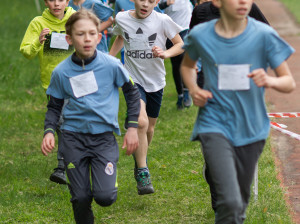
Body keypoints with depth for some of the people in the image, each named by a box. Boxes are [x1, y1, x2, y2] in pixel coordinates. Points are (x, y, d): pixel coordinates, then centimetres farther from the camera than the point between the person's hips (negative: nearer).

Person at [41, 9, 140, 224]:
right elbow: (54, 106, 11)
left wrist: (133, 127, 5)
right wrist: (49, 131, -6)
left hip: (104, 136, -1)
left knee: (105, 197, -13)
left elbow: (132, 91, 8)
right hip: (73, 137, 1)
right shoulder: (61, 72, -3)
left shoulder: (111, 65, -7)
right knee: (80, 198, 1)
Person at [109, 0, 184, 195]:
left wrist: (165, 53, -22)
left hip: (155, 81, 1)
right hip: (133, 79, -1)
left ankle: (140, 157, 46)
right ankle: (142, 173, -16)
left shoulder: (162, 21, -11)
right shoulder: (122, 19, -4)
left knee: (149, 129, 14)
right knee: (141, 122, -23)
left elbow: (181, 45, -3)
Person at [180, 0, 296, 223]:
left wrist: (269, 81, -28)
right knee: (230, 202, -21)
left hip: (251, 128, 2)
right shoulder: (200, 35, -6)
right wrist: (193, 89, -4)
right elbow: (187, 65, 16)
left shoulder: (264, 35, -9)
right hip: (215, 126, -2)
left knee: (241, 202, 18)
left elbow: (289, 83, -6)